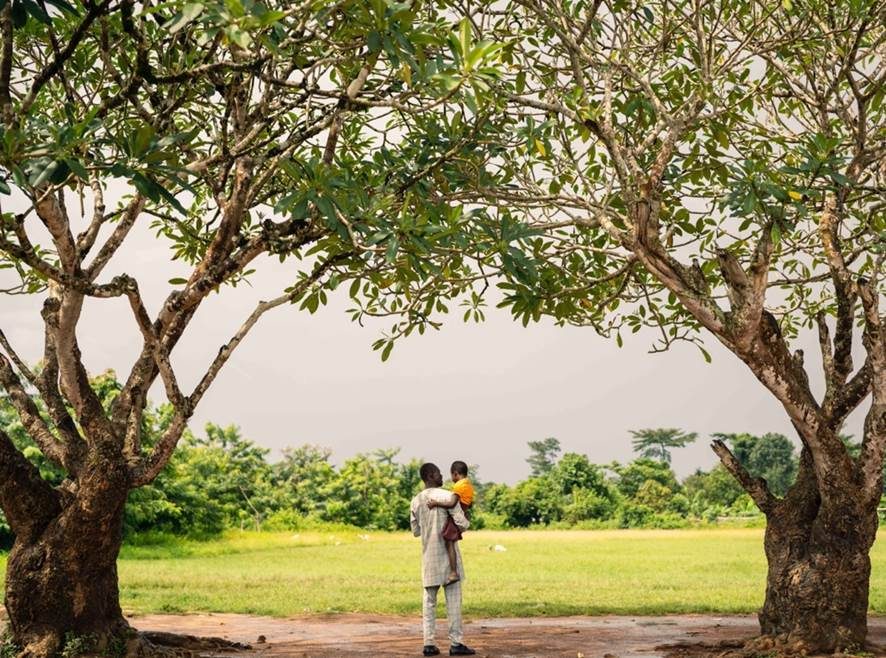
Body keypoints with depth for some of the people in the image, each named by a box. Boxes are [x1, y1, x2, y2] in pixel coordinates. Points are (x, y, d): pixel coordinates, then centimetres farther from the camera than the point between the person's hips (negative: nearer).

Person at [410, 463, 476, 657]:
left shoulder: (416, 501, 6)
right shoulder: (446, 496, -11)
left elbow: (416, 531, 13)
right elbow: (462, 524, -14)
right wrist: (465, 521, 8)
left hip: (428, 555, 5)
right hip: (447, 552, -5)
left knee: (429, 599, 8)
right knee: (453, 599, 1)